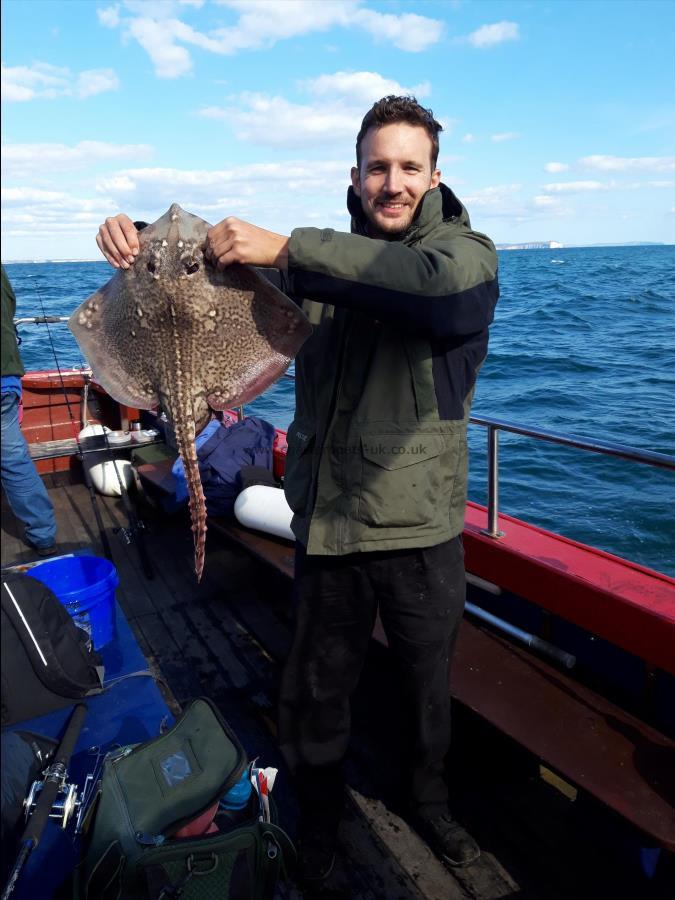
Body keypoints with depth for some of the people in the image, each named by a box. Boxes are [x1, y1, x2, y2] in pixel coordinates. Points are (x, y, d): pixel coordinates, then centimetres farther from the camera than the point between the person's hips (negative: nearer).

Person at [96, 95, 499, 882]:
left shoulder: (466, 250, -6)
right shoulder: (326, 258, 5)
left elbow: (440, 284, -32)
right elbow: (219, 260, 10)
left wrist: (288, 249, -32)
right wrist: (140, 238, -11)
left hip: (421, 529, -2)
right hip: (326, 522, 2)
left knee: (428, 685, 20)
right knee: (316, 696, 17)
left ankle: (428, 801, 52)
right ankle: (317, 829, 46)